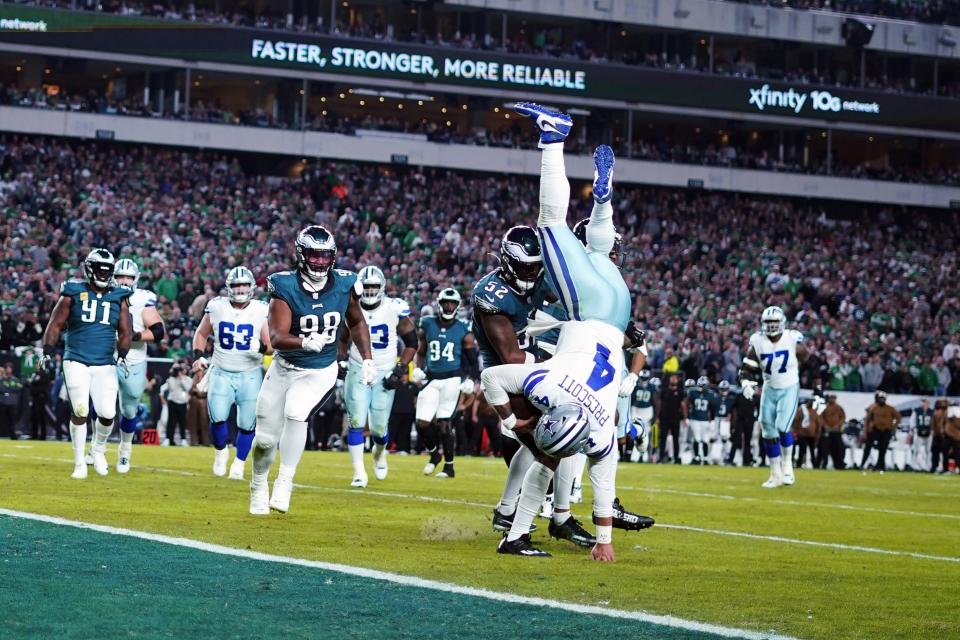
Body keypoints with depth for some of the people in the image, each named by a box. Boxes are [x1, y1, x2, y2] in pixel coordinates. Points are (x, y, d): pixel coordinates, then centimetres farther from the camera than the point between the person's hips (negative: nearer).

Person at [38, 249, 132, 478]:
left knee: (107, 413, -8)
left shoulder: (119, 298, 7)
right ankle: (79, 464, 2)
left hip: (105, 365, 2)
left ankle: (98, 450, 23)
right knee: (80, 411, -12)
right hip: (76, 362, -2)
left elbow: (125, 332, 10)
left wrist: (122, 355, -4)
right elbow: (55, 325, 4)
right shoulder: (73, 294, 1)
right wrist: (47, 352, -4)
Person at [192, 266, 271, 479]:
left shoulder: (261, 311, -5)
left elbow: (272, 345, -2)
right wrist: (198, 356, 1)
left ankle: (239, 463, 21)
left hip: (250, 374, 0)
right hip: (221, 372, 0)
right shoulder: (216, 307, -1)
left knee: (247, 424, -1)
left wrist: (262, 347, -24)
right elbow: (201, 334, 15)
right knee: (218, 417, -15)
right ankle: (220, 451, 14)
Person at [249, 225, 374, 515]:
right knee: (265, 438, 5)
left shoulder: (343, 285, -9)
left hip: (321, 372, 0)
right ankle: (258, 486, 36)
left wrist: (367, 359, 5)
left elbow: (357, 322, 12)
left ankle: (284, 483, -16)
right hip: (284, 368, 0)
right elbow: (276, 337, -28)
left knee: (295, 414, -29)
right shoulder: (285, 287, -19)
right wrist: (305, 342, -47)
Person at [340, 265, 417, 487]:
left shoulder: (395, 310, -9)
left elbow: (411, 343, 1)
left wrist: (400, 370, -7)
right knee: (356, 422, -10)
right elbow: (342, 339, 16)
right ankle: (359, 472, -3)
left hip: (384, 374, -1)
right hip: (357, 372, 1)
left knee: (379, 427, 2)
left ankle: (379, 453, 37)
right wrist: (341, 360, 2)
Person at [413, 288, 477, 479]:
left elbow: (472, 358, 8)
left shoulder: (463, 330, 1)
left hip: (452, 379, -3)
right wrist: (418, 369, 2)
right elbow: (421, 351, 18)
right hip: (431, 379, 3)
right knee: (422, 422, -4)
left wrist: (470, 379, -4)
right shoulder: (428, 325, 6)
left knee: (443, 422, -7)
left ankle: (449, 466, 4)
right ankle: (433, 453, 24)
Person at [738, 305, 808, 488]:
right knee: (769, 433, 4)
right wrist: (746, 383, -20)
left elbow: (803, 358, 5)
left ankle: (787, 463, 8)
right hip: (769, 390, 3)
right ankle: (776, 474, 17)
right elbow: (748, 367, -3)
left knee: (782, 428, -18)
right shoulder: (758, 341, -7)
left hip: (789, 389, -3)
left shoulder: (793, 339, -13)